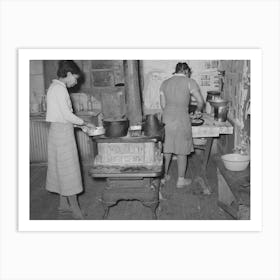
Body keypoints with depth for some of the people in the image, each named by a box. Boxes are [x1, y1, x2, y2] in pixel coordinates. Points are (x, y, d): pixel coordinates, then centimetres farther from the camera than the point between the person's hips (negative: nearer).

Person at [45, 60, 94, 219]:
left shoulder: (55, 87, 15)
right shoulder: (60, 88, -15)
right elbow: (67, 115, -19)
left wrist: (80, 125, 12)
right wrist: (84, 123, -7)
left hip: (59, 130, 10)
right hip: (62, 131, -10)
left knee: (62, 169, 15)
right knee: (69, 170, -4)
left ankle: (63, 203, 26)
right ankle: (75, 209, 4)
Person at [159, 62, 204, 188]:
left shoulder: (165, 83, 11)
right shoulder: (189, 82, -2)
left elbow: (163, 105, 10)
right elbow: (200, 101, -3)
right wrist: (198, 110, 17)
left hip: (166, 118, 5)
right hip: (181, 120, -4)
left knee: (167, 149, 15)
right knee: (182, 151, 7)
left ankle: (163, 176, 26)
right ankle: (181, 180, 16)